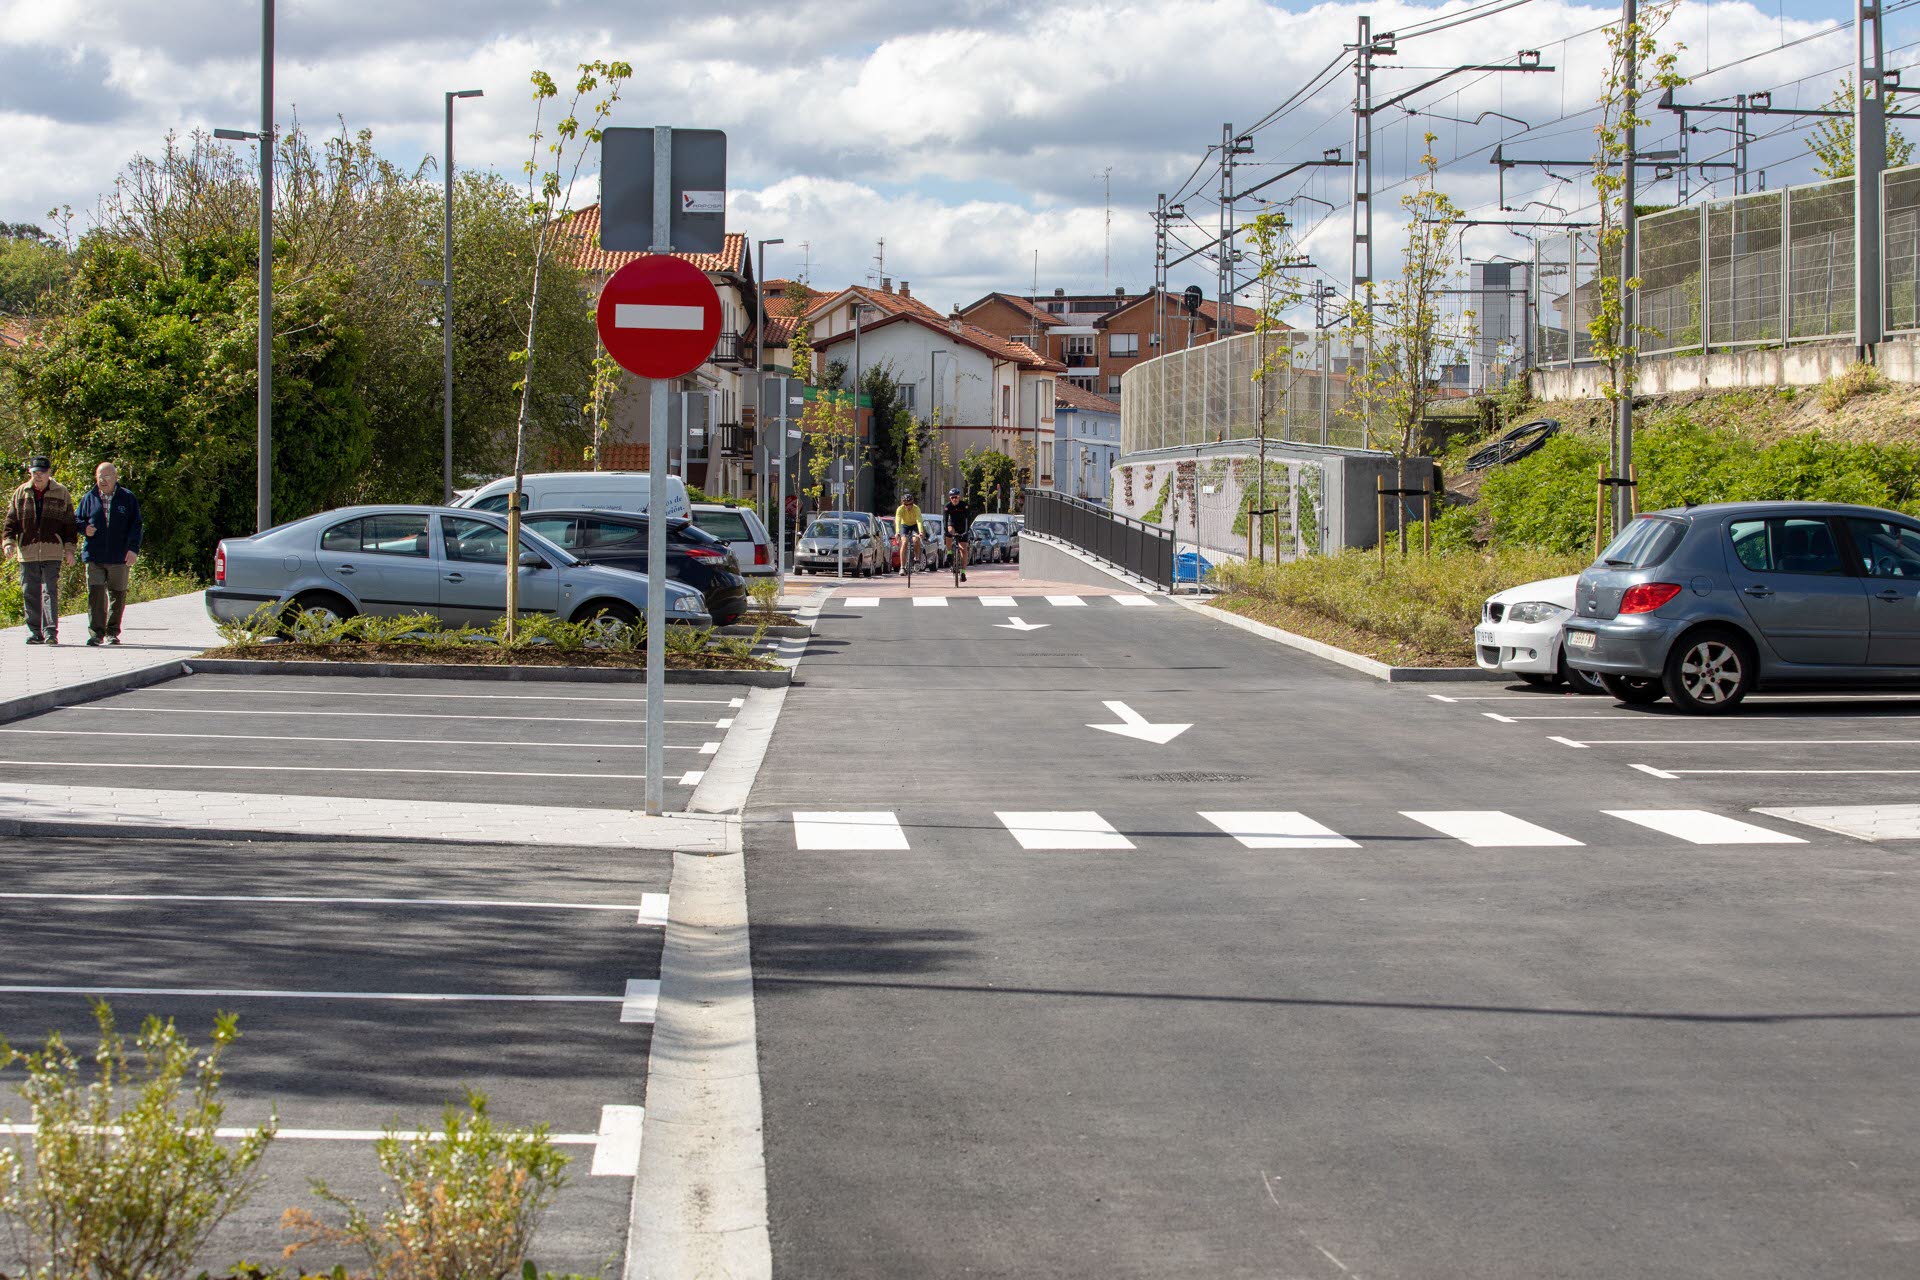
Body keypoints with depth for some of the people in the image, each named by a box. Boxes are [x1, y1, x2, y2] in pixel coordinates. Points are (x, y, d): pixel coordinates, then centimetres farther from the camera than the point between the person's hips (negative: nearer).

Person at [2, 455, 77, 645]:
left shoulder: (61, 493, 6)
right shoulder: (21, 493, 10)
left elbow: (69, 523, 8)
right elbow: (11, 521, 12)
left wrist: (69, 548, 2)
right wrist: (8, 542, -3)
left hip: (52, 553, -3)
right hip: (27, 552, 3)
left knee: (50, 591, -10)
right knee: (30, 593, 4)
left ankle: (51, 631, -11)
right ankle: (35, 632, 11)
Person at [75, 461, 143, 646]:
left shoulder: (127, 498, 4)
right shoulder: (90, 498, 8)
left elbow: (136, 525, 3)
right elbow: (77, 519, 17)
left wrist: (133, 548, -9)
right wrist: (84, 528, -7)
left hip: (119, 557, 0)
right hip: (94, 557, 0)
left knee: (117, 594, 6)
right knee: (95, 593, -9)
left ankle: (112, 633, 16)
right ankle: (96, 632, -10)